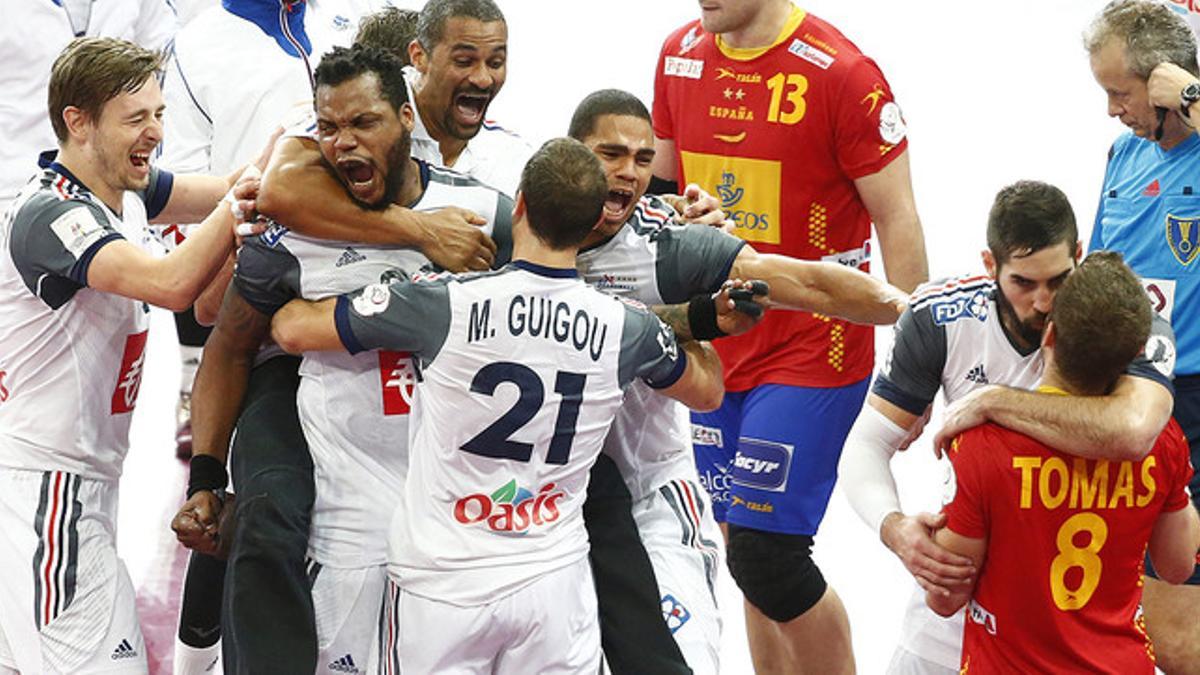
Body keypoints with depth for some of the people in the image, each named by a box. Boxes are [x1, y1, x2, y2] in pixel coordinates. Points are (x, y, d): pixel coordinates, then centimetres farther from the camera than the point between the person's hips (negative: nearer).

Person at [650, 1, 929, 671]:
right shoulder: (680, 57, 4)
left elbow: (897, 220, -11)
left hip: (812, 351, -6)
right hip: (717, 347, 6)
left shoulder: (841, 74, -15)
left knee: (766, 557, -11)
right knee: (747, 549, 10)